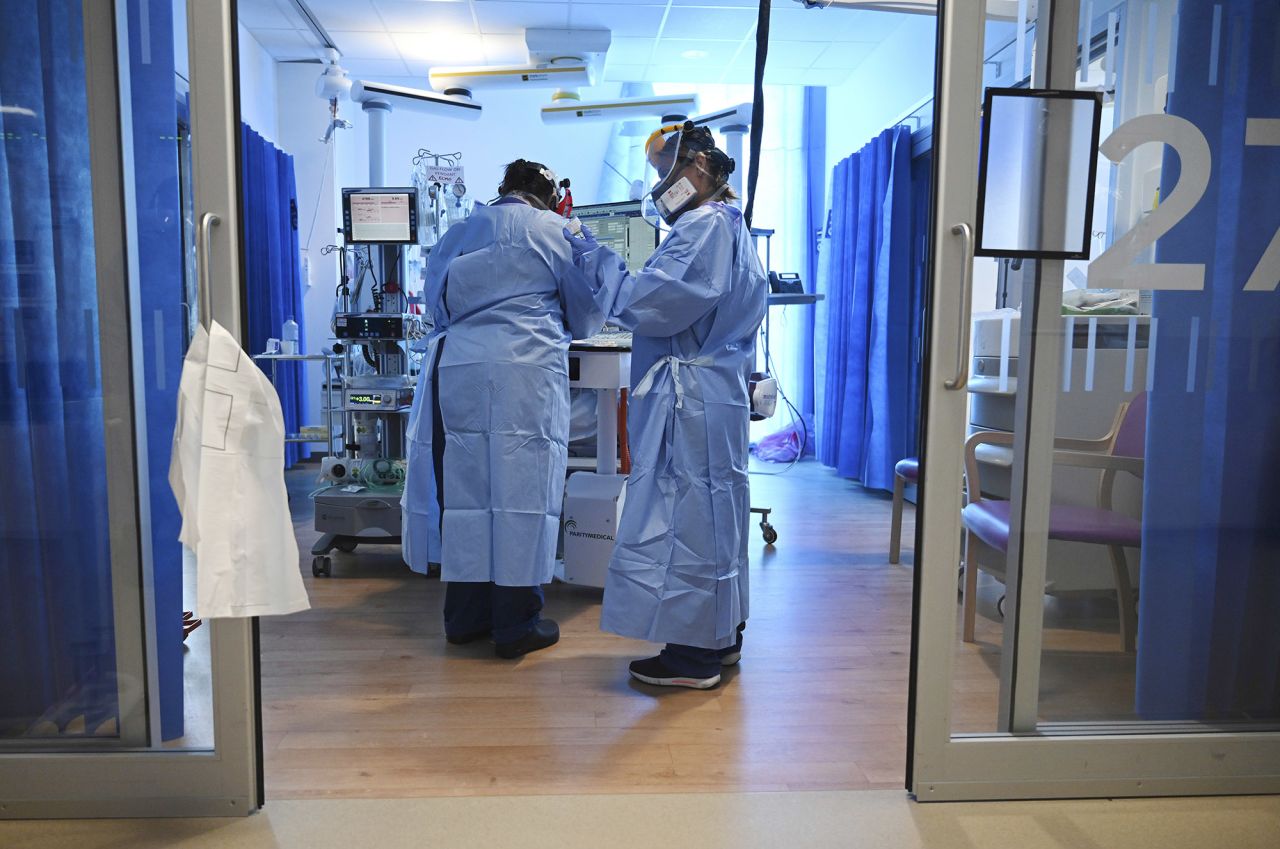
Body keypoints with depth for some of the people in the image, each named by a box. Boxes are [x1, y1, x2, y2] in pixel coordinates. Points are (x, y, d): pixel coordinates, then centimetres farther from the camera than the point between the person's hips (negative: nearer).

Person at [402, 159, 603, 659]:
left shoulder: (463, 230, 21)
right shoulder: (555, 230, 8)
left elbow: (434, 297, 25)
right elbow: (587, 312, 14)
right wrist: (555, 323, 35)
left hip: (455, 369, 5)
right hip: (523, 370, -5)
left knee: (463, 485, 10)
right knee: (520, 487, 0)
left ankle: (465, 616, 20)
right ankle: (516, 624, 6)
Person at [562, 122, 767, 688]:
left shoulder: (705, 226, -14)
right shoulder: (726, 225, 19)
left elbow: (649, 303, -19)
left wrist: (595, 258, -8)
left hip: (691, 401, -11)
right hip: (717, 393, 11)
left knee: (685, 516, -4)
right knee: (711, 513, 17)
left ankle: (693, 655, 6)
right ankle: (721, 636, 29)